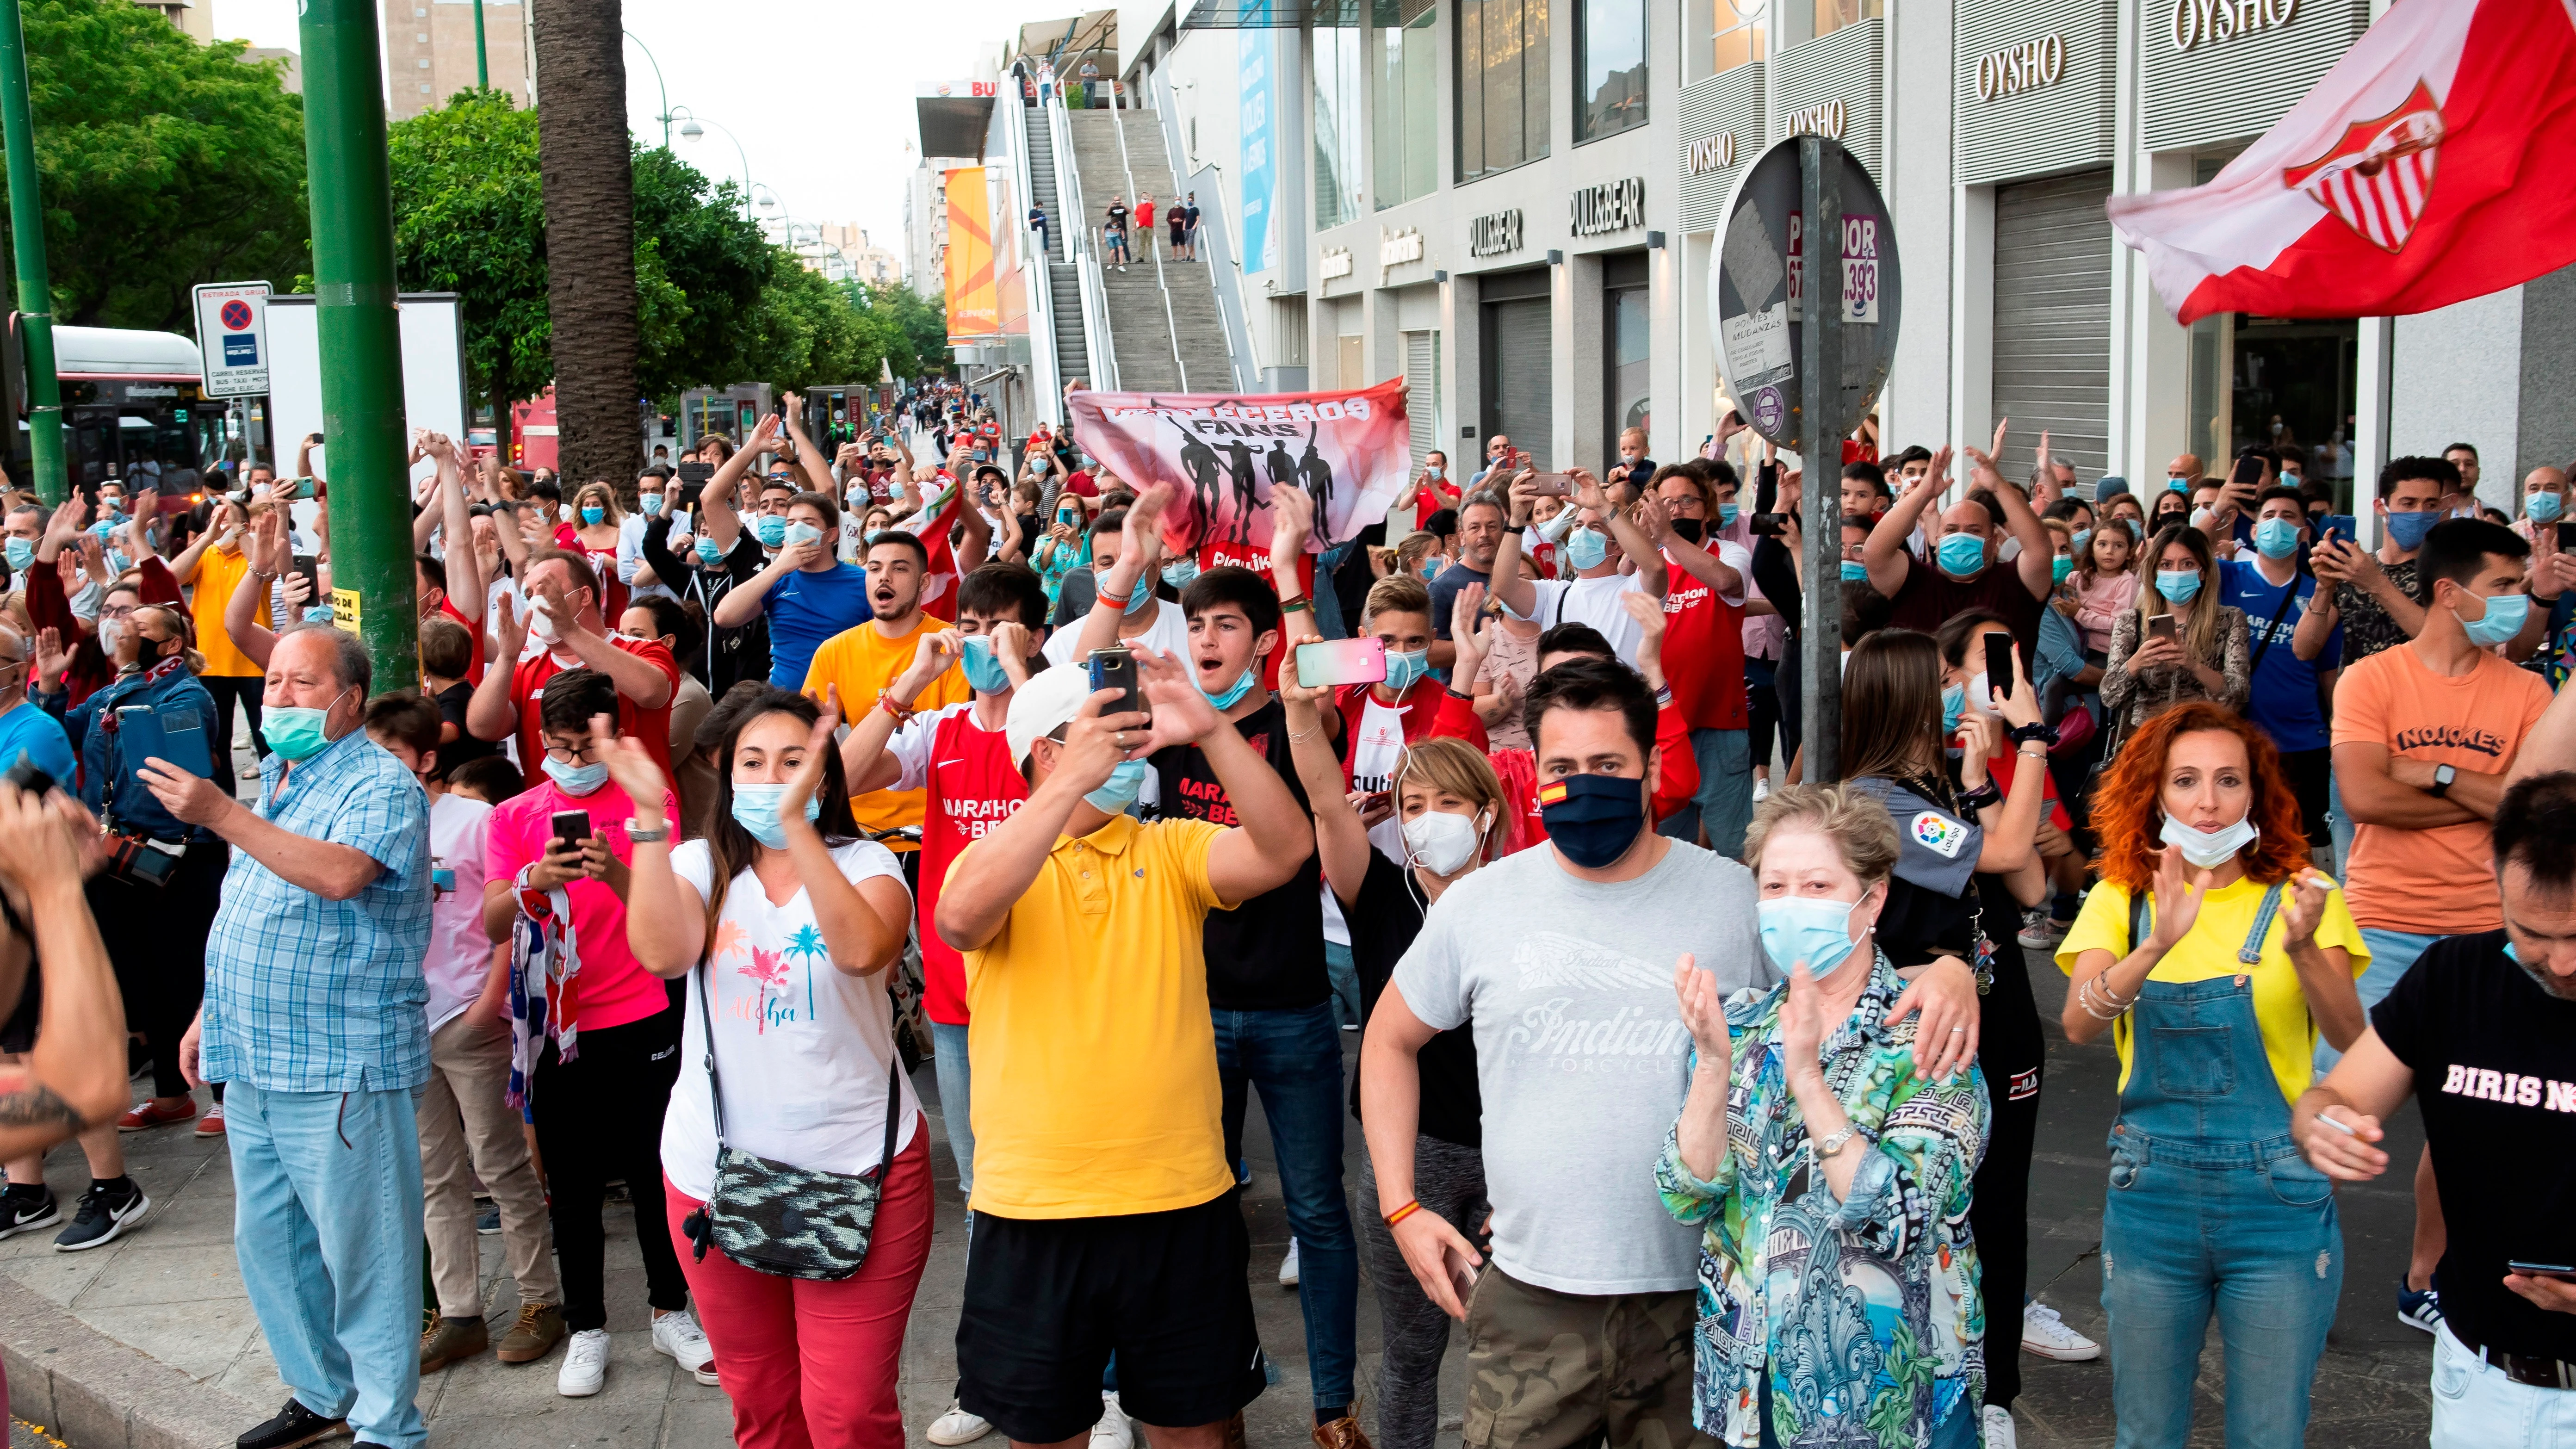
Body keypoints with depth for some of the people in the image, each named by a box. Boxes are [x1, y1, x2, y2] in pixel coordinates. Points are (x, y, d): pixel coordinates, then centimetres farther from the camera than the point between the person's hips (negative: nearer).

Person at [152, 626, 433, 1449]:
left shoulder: (379, 784, -11)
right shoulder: (278, 786, 17)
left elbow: (339, 875, -30)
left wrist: (222, 815, -29)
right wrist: (211, 1017, 20)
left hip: (340, 1069, -9)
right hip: (252, 1062, 9)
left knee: (362, 1253, -2)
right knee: (268, 1245, 17)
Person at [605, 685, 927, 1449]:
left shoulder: (864, 863, -3)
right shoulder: (701, 864, 3)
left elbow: (864, 950, -27)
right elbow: (662, 953, -18)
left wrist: (796, 822, -32)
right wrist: (650, 819, -25)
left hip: (858, 1173, -2)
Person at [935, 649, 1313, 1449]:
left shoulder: (1171, 851, 4)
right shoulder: (993, 859, -1)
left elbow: (1286, 848, -13)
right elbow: (962, 918, -25)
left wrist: (1210, 729, -24)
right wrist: (1075, 778, -31)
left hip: (1181, 1202, 1)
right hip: (1031, 1209, -1)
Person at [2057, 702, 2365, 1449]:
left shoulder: (2298, 896, -2)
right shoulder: (2123, 898, 0)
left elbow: (2350, 1038, -15)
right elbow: (2079, 1022, -16)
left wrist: (2303, 947, -34)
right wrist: (2159, 944, -33)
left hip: (2278, 1198, -1)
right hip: (2150, 1194, 1)